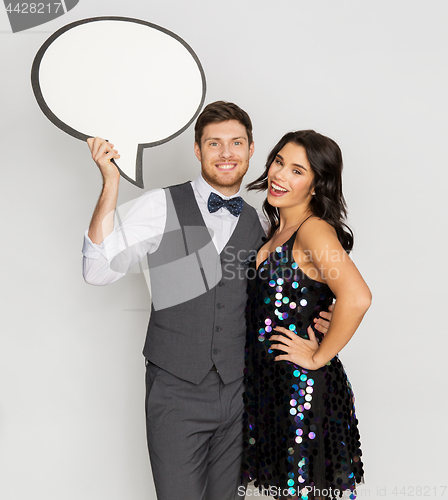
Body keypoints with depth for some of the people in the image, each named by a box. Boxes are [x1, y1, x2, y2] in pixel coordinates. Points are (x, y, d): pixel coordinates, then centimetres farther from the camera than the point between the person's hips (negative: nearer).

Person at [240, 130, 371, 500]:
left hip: (303, 386, -8)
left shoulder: (314, 230, -20)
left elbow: (357, 298, -34)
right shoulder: (279, 227, 7)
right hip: (269, 381, 8)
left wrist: (320, 357, -22)